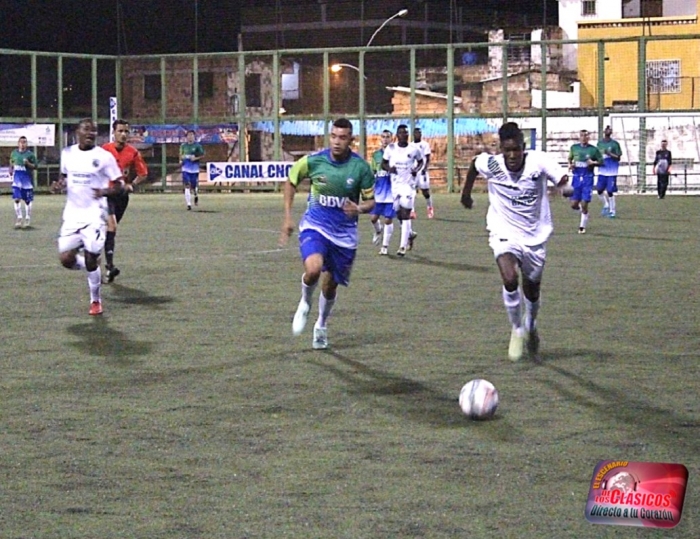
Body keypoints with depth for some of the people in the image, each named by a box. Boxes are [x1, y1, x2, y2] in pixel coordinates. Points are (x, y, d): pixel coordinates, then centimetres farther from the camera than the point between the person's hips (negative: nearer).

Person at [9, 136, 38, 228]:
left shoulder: (30, 154, -3)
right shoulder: (14, 153, 7)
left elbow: (35, 166, -2)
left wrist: (28, 164, -19)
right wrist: (11, 170, 5)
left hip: (27, 178, -2)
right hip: (17, 178, 2)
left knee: (27, 200, 6)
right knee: (17, 199, -7)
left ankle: (27, 219, 17)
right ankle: (19, 218, 1)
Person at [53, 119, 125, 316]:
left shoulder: (104, 157, -6)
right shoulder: (67, 153, 6)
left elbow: (119, 186, -3)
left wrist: (105, 191, -23)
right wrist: (61, 183, -1)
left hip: (94, 214, -4)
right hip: (72, 213, 4)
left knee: (91, 258, -7)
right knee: (66, 259, -6)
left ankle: (95, 301, 15)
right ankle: (92, 268, 28)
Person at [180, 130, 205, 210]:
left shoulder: (197, 145, -2)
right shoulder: (183, 146, 7)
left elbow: (202, 155, 2)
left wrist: (196, 158, -14)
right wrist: (181, 160, 1)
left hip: (195, 169, -1)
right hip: (186, 168, 1)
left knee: (194, 186, 5)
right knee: (187, 186, -9)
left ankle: (196, 195, 40)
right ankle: (188, 204, -9)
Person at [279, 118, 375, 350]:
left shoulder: (361, 167, -11)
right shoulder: (313, 161, -11)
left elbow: (370, 201, 0)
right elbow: (291, 181, 7)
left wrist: (359, 208, -24)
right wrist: (287, 217, 3)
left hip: (344, 233, 1)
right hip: (315, 226, -1)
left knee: (330, 284, 10)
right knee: (313, 268, -28)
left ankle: (321, 326, 39)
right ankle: (305, 303, 5)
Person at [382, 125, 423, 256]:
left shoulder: (414, 149, -5)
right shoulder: (391, 148, -1)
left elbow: (420, 161, 12)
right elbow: (383, 163, 8)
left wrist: (417, 169, -9)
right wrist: (388, 168, -13)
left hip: (408, 184, -3)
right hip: (395, 184, 3)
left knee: (405, 214, -10)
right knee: (399, 214, 11)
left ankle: (403, 246, -6)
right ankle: (410, 234, 40)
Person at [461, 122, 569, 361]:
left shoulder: (539, 162, -18)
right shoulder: (489, 164, -14)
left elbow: (563, 180, -27)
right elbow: (473, 166, 9)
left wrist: (567, 187, -51)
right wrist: (466, 193, 20)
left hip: (535, 236, 1)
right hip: (504, 234, -1)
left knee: (532, 288, 15)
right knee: (510, 280, -25)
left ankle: (531, 326, 48)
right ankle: (517, 330, -2)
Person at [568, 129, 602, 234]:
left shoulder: (593, 149, -2)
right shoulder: (574, 147, 5)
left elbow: (601, 161, 4)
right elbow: (570, 158, 20)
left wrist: (593, 163, -14)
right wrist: (570, 164, 0)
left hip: (588, 179, -3)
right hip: (576, 178, 3)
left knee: (584, 205, -7)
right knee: (574, 204, -1)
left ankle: (582, 227, 7)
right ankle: (582, 208, 34)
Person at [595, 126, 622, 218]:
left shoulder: (615, 144, -4)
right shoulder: (600, 143, 10)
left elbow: (618, 157, -6)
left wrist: (609, 154, -20)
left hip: (612, 172, -5)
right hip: (602, 171, 5)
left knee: (610, 192, -5)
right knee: (600, 190, 3)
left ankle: (612, 211, 6)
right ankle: (606, 206, 27)